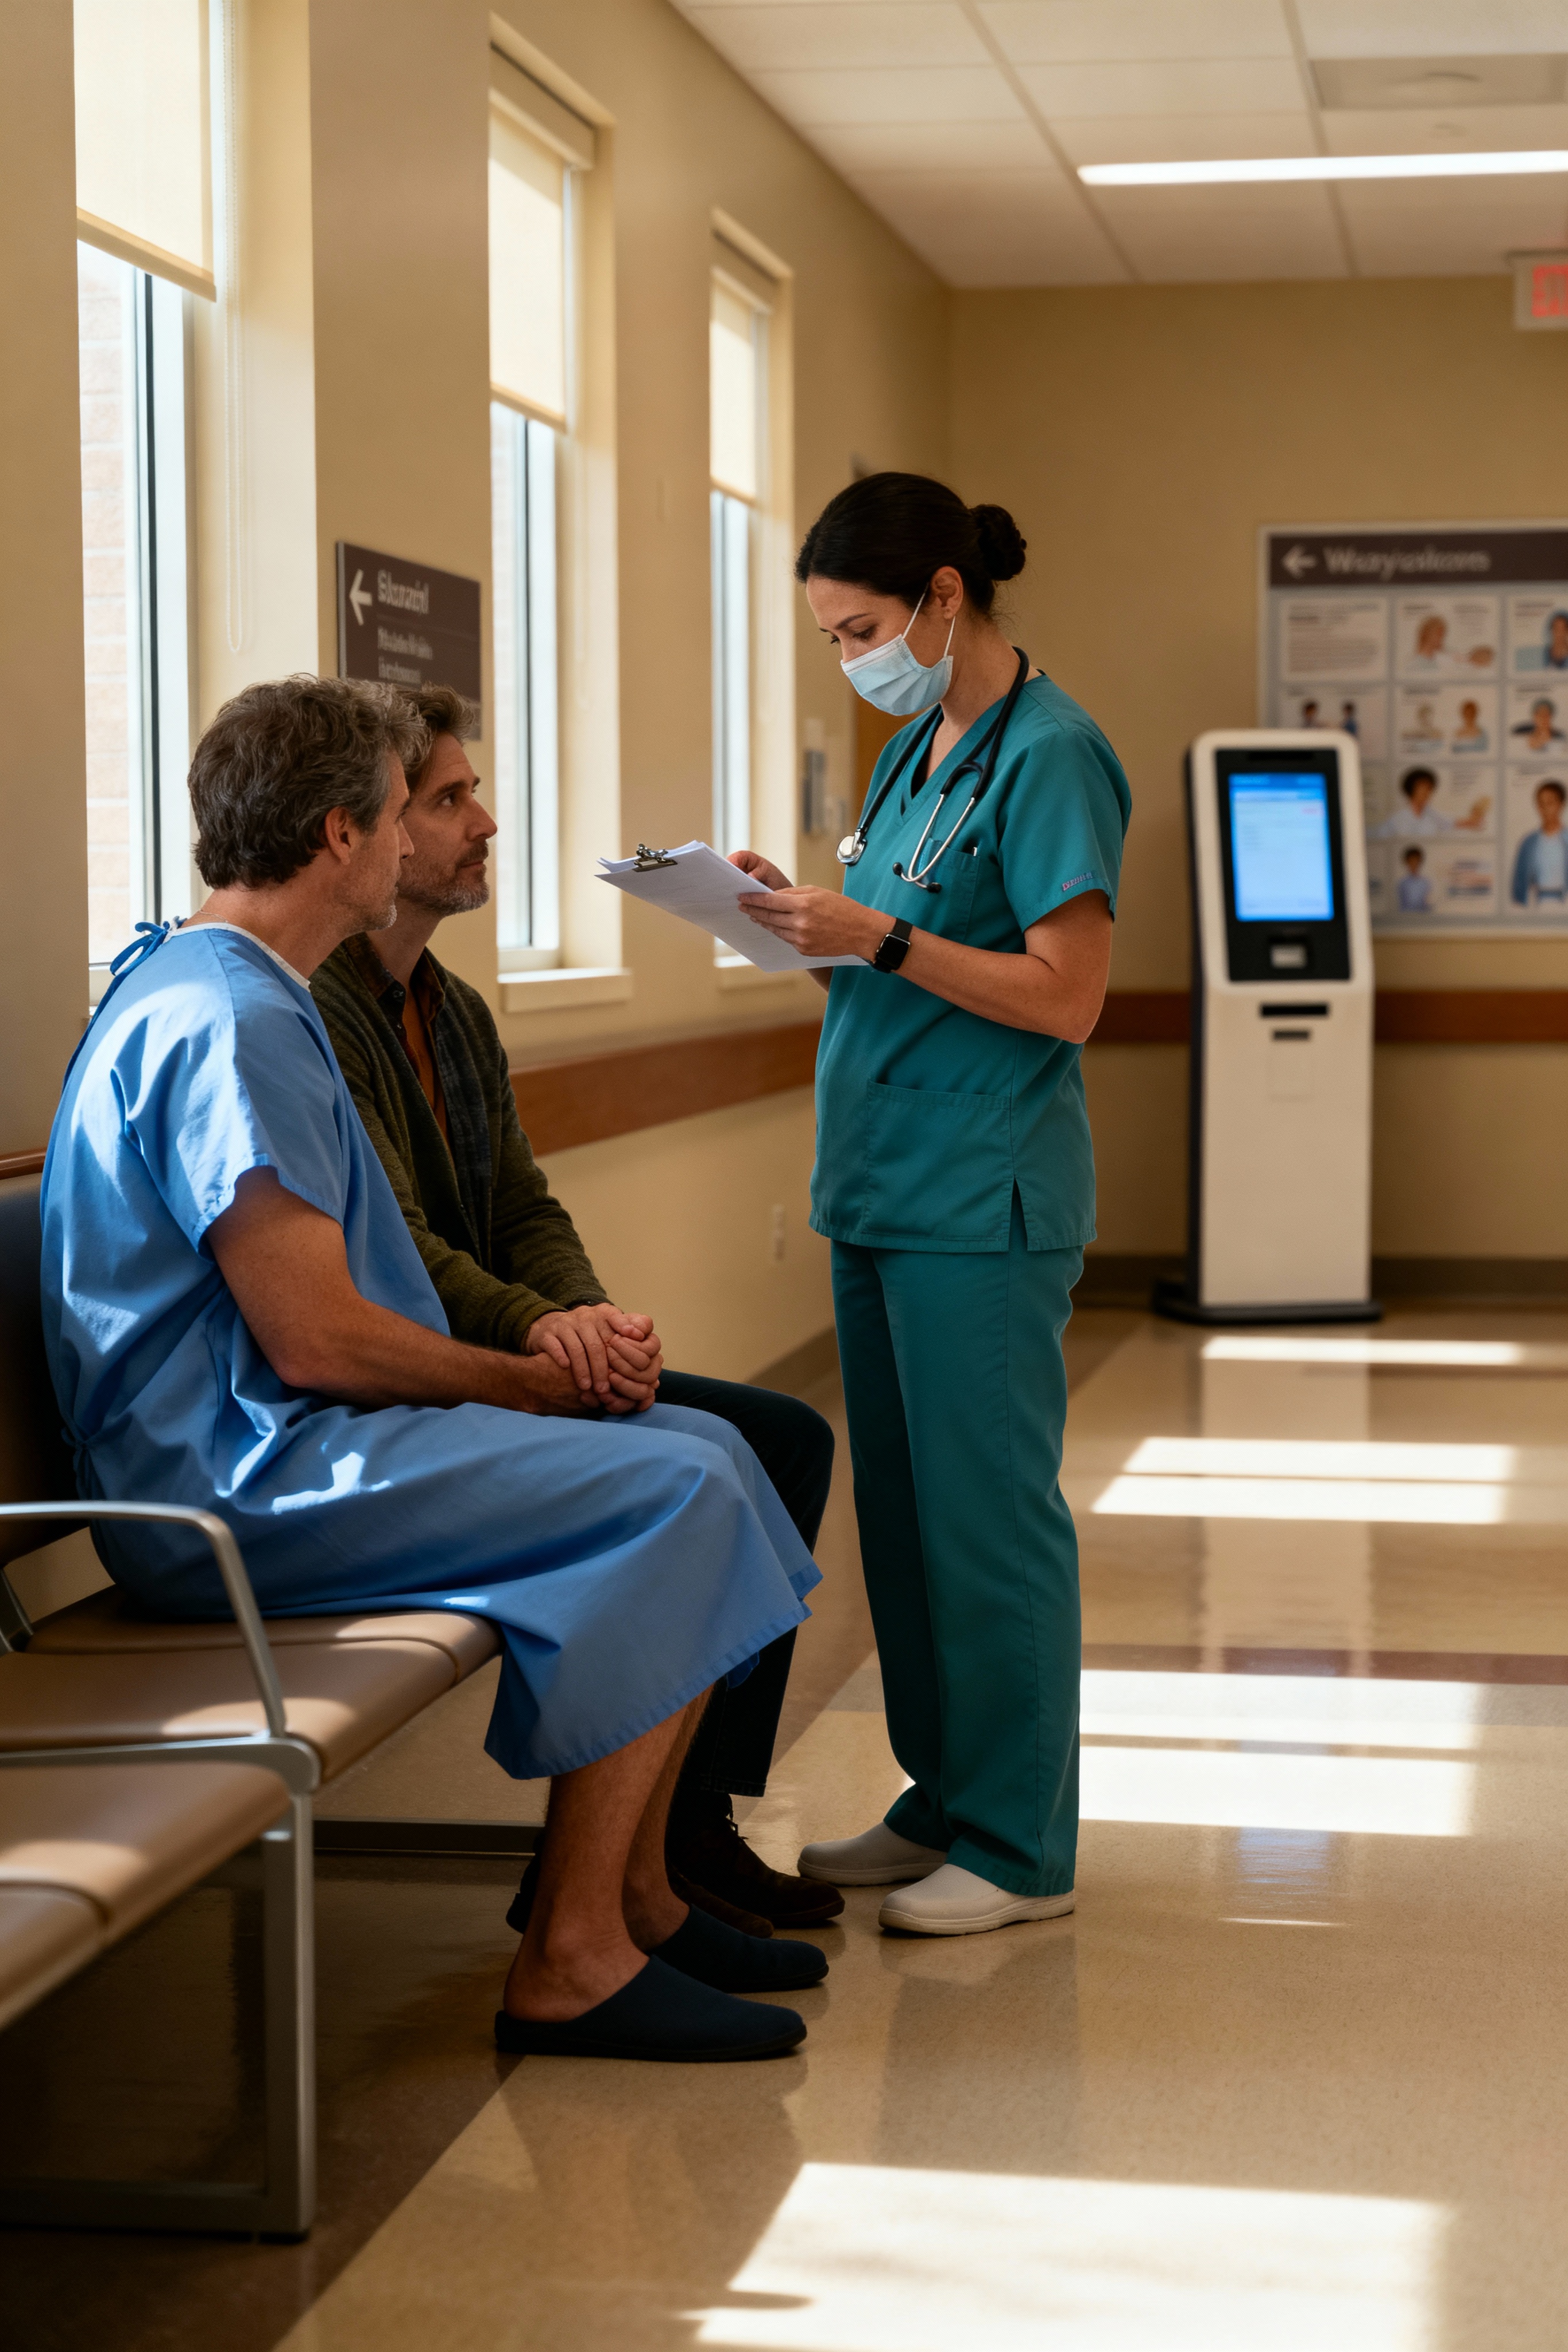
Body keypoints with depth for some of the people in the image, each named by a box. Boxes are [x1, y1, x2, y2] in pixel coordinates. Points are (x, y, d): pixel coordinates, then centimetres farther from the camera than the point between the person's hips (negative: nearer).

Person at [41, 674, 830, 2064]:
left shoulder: (222, 994, 18)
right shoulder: (230, 1024, -17)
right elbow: (318, 1339, -22)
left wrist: (560, 1349, 4)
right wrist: (534, 1382, -7)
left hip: (279, 1441, 11)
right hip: (238, 1483, -11)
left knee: (703, 1453, 5)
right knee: (670, 1497, -19)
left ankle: (634, 1896, 9)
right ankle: (570, 1966, -14)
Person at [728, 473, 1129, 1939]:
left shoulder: (1049, 757, -11)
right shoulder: (914, 754, 15)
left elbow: (1064, 996, -16)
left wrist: (877, 939, -21)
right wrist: (809, 916, 3)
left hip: (984, 1200, -9)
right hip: (882, 1187, 9)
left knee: (988, 1515, -2)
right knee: (899, 1510, 14)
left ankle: (1020, 1849, 7)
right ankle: (944, 1801, 25)